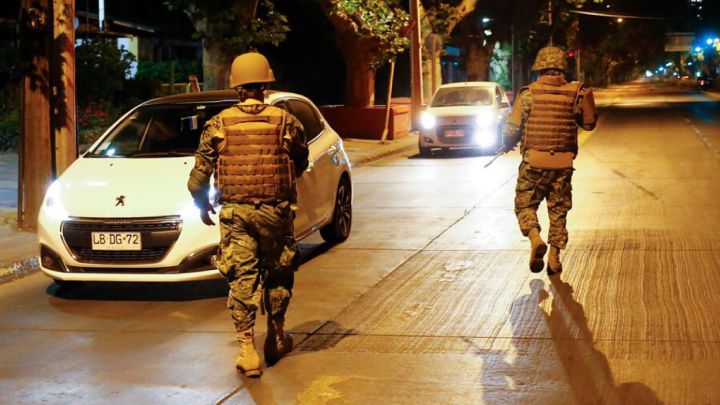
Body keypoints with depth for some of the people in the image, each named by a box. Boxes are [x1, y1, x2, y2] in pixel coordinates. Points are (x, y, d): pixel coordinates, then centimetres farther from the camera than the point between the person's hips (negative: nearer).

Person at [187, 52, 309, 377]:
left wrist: (202, 205, 17)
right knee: (278, 274, 17)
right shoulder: (286, 122, -3)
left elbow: (199, 175, -1)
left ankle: (247, 351, -1)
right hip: (275, 211, 0)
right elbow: (300, 165, 10)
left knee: (242, 279, 4)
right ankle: (276, 339, 30)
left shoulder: (219, 124, -3)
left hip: (235, 212, 0)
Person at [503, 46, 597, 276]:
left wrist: (507, 145, 14)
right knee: (558, 210, 14)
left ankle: (535, 239, -15)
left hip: (534, 162, -2)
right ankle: (554, 258, 14)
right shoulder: (573, 94, 0)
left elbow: (513, 128, -7)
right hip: (563, 164, 2)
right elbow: (589, 123, 12)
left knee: (525, 205, 11)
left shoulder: (529, 94, -6)